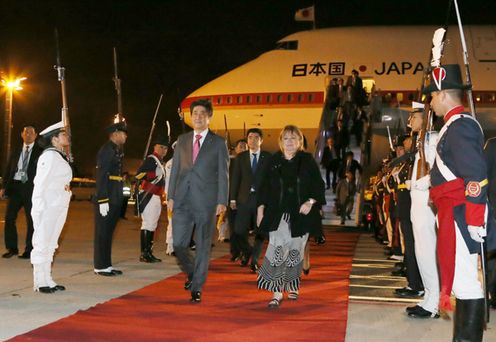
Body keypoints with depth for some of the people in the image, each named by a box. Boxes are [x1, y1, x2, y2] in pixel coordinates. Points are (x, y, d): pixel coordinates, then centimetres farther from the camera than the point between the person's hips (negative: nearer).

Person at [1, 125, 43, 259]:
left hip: (31, 188, -4)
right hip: (15, 186, 4)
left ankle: (29, 250, 8)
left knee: (31, 220, 0)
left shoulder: (40, 152, 3)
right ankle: (11, 248, 11)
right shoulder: (16, 153, 15)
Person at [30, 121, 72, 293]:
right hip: (47, 208, -9)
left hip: (59, 208, 9)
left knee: (50, 245, 13)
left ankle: (47, 281, 19)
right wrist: (39, 208, -18)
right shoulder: (49, 155, -13)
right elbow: (40, 183, -16)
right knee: (42, 244, -2)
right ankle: (40, 282, 4)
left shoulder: (61, 156, 13)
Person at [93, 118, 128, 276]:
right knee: (102, 233, -1)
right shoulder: (106, 150, -13)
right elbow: (101, 176, -18)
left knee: (108, 233, 13)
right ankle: (100, 266, 6)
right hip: (106, 199, -9)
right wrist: (103, 201, -22)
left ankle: (107, 265, 20)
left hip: (115, 200, 9)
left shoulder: (117, 150, 16)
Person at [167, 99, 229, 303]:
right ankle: (191, 273, 28)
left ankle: (197, 288, 13)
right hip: (182, 200, 3)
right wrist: (171, 196, 6)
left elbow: (223, 174, 0)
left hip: (205, 201, -3)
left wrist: (222, 201, -8)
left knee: (203, 246, 3)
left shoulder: (218, 143, 3)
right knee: (179, 244, 0)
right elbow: (175, 169, 13)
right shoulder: (182, 140, 13)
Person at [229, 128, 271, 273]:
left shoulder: (268, 157, 4)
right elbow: (235, 178, 7)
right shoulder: (241, 157, 8)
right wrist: (232, 198, 1)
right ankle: (247, 251, 26)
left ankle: (254, 259, 13)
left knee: (260, 231, 0)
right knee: (239, 231, -2)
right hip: (244, 199, 1)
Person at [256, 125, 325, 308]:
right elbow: (264, 187, 7)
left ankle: (292, 285, 30)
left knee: (295, 250, 9)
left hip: (300, 215, 0)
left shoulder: (307, 161, 2)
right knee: (277, 249, -12)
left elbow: (319, 186, 2)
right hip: (278, 214, 0)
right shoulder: (273, 161, 4)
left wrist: (310, 202, -12)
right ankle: (277, 292, -11)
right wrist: (260, 208, 2)